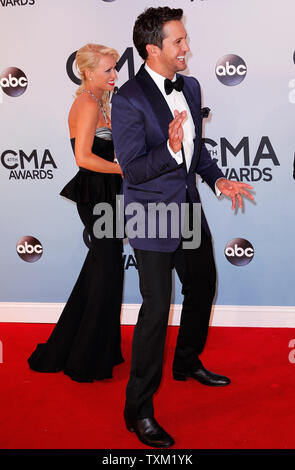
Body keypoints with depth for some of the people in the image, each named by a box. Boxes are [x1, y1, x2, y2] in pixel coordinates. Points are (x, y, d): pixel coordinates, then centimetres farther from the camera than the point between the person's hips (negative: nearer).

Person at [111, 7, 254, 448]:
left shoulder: (190, 87, 6)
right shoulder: (128, 99, -18)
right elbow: (132, 169, -20)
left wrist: (217, 179, 4)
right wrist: (170, 150, -35)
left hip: (189, 207, 8)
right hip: (153, 217, -8)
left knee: (203, 287, 21)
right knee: (156, 309, -5)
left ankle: (188, 363, 47)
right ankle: (139, 409, 12)